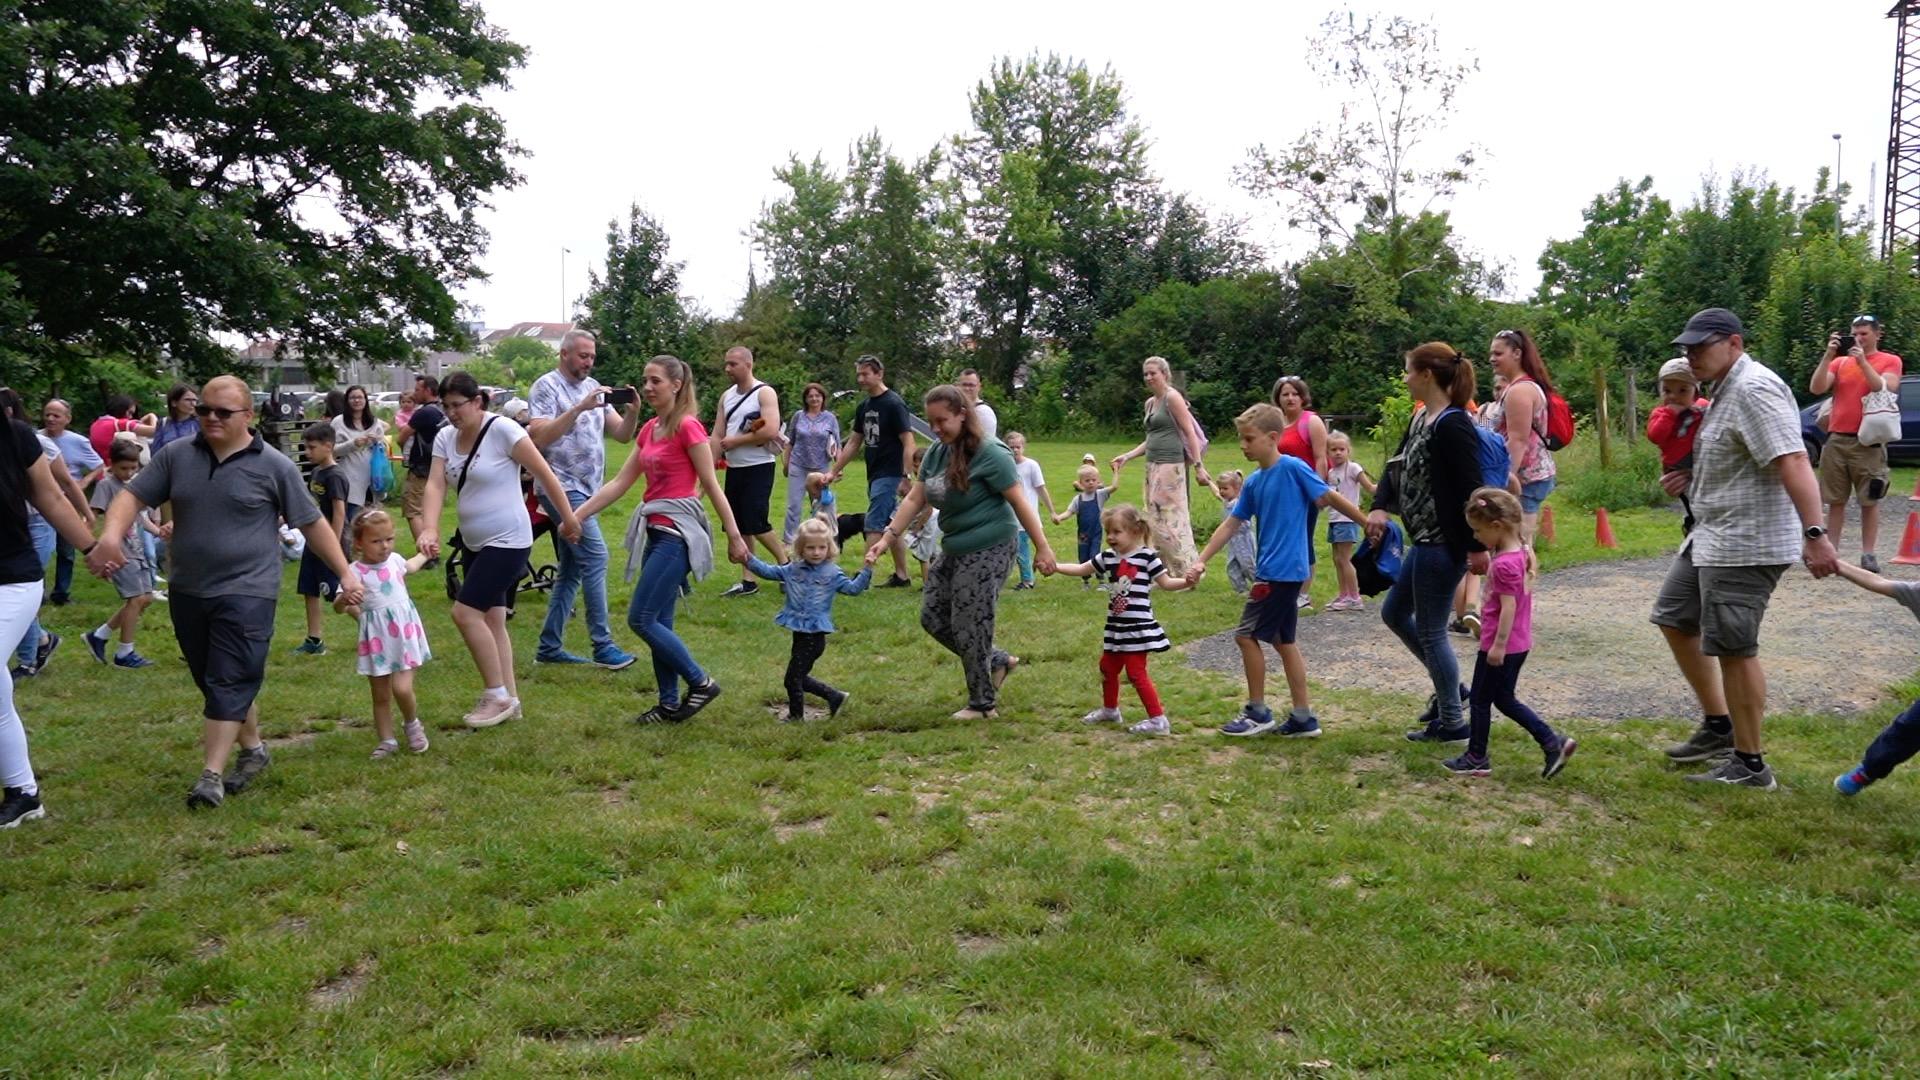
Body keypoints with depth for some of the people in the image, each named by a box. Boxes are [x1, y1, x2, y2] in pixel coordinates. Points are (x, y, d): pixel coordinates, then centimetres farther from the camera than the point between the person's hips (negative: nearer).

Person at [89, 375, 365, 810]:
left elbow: (312, 523, -1)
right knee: (216, 681, 15)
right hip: (188, 593, 5)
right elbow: (132, 496, 2)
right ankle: (253, 749, 31)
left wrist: (345, 573, -1)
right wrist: (110, 537, -19)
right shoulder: (175, 456, 4)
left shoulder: (274, 466, -6)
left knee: (229, 683, -7)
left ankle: (211, 776, -5)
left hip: (246, 594, -5)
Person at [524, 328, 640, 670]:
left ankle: (549, 647, 16)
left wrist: (633, 411, -12)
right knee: (595, 555, -14)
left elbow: (622, 435, 8)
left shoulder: (593, 387, 13)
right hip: (562, 487, -8)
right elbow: (539, 436, -20)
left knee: (571, 570, 10)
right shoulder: (546, 387, -7)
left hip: (585, 490, 8)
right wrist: (580, 408, -25)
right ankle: (602, 646, -11)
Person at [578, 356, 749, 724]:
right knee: (658, 623, 9)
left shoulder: (688, 426, -11)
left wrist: (734, 536, -10)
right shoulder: (649, 429, 13)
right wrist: (577, 515, 8)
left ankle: (701, 682, 2)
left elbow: (711, 485, -11)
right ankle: (670, 705, 17)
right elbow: (620, 482, 13)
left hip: (677, 532, -9)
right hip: (656, 531, 9)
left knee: (642, 619, -9)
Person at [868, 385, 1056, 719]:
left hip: (988, 551, -9)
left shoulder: (989, 453, -15)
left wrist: (1041, 547, -14)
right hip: (953, 550, 9)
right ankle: (998, 661, 27)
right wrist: (888, 537, -3)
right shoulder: (936, 453, 6)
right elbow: (914, 499, 7)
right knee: (933, 618, 11)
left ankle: (983, 704, 15)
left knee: (970, 627, -3)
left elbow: (1019, 502, -14)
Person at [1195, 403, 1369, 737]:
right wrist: (1202, 560, 7)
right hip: (1273, 570, 8)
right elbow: (1231, 524, 12)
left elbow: (1331, 497, -10)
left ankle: (1258, 712, 9)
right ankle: (1303, 718, 20)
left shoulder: (1293, 467, -13)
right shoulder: (1253, 483, 9)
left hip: (1282, 571, -8)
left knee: (1246, 635, -3)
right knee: (1282, 640, 12)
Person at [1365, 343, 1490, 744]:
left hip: (1444, 543, -10)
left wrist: (1477, 547, -23)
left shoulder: (1453, 426, -19)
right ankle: (1449, 686, 31)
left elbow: (1470, 489, -22)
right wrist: (1379, 507, -6)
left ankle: (1451, 722, 13)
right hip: (1424, 540, 10)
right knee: (1394, 612, 20)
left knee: (1430, 630, -1)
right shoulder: (1422, 418, 10)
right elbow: (1398, 466, 11)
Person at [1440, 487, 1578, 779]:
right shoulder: (1520, 552, 6)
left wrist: (1498, 645, -22)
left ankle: (1476, 758, 16)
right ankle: (1553, 742, 14)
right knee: (1505, 699, 18)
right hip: (1519, 643, 9)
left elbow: (1508, 606, -23)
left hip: (1501, 646, -9)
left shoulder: (1504, 563, -22)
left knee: (1480, 700, 5)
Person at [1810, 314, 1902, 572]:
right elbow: (1816, 388, -2)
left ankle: (1868, 554, 4)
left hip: (1869, 442, -3)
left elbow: (1885, 390, -11)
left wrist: (1862, 361, -15)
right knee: (1835, 501, 5)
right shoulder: (1840, 361, 11)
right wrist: (1828, 355, -10)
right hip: (1836, 439, 3)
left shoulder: (1890, 361, 5)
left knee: (1869, 502, 0)